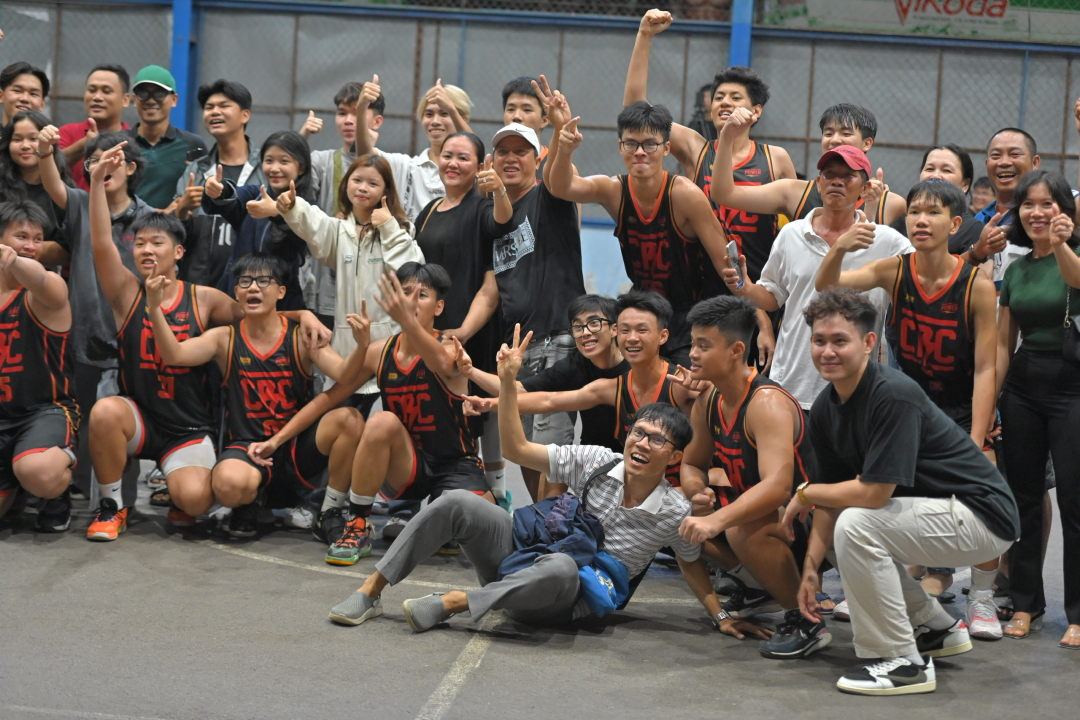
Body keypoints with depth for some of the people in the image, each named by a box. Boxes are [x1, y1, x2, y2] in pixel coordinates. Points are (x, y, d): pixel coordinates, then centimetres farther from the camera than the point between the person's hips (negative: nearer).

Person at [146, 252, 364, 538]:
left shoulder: (301, 337, -2)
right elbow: (174, 355, -13)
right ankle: (250, 501, 5)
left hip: (298, 443, 1)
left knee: (349, 419, -27)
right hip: (246, 446, -1)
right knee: (230, 484, -36)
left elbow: (344, 375, -15)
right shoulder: (225, 339, 1)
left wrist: (361, 348, -37)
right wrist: (155, 308, -28)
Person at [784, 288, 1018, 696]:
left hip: (981, 517, -10)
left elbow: (873, 493, -28)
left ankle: (904, 663, -12)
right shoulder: (825, 409, 1)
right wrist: (811, 567, -4)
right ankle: (937, 629, 28)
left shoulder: (894, 396, -25)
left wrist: (804, 493, -13)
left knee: (856, 525, -25)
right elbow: (832, 498, 7)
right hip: (941, 515, 10)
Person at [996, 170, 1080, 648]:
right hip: (1022, 388, 5)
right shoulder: (1015, 271, 11)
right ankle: (1026, 604, 18)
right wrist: (989, 405, 6)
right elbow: (1004, 343, 12)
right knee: (1024, 499, 9)